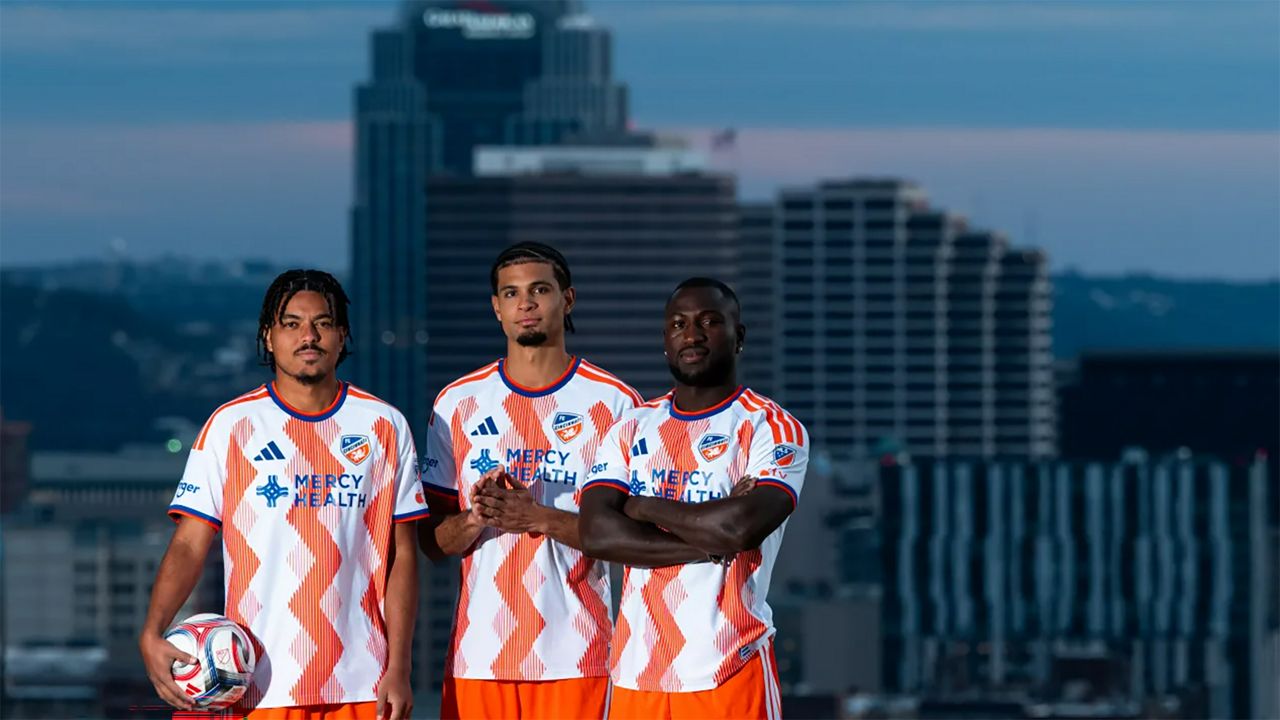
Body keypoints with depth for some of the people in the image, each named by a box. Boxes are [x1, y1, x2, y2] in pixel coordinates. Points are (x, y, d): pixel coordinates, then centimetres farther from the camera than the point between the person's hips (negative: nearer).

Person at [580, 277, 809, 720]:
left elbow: (742, 527, -19)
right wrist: (709, 543, -13)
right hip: (638, 672, 4)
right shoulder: (632, 430, 12)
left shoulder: (771, 429, -1)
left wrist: (644, 507, -5)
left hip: (729, 673, -4)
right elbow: (596, 534, -3)